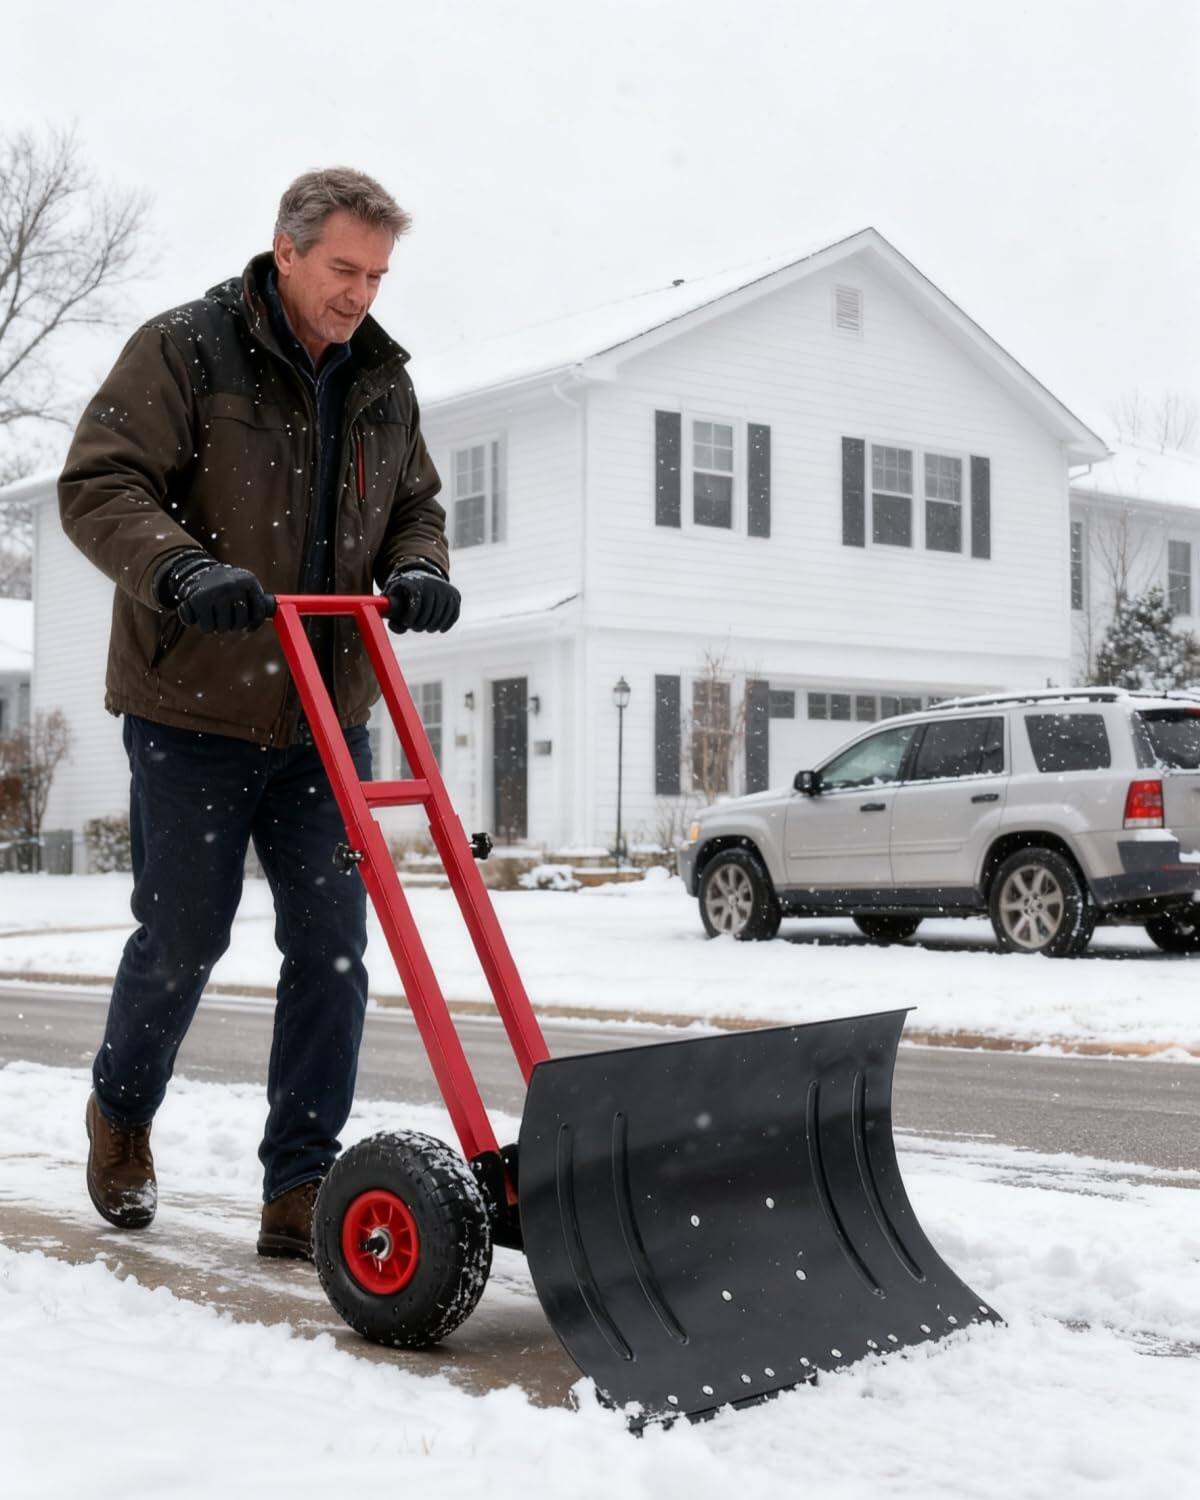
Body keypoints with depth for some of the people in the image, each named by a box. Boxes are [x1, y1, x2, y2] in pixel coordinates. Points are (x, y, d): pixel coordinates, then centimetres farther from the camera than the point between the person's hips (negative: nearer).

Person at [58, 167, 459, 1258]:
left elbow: (414, 503, 19)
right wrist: (182, 567, -31)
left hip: (327, 717, 5)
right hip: (193, 712, -5)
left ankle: (301, 1190, 7)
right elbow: (98, 485, -13)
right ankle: (120, 1112, 35)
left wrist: (417, 568, -4)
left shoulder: (383, 384, 11)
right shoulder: (184, 351, -7)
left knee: (332, 945, -2)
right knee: (183, 937, 5)